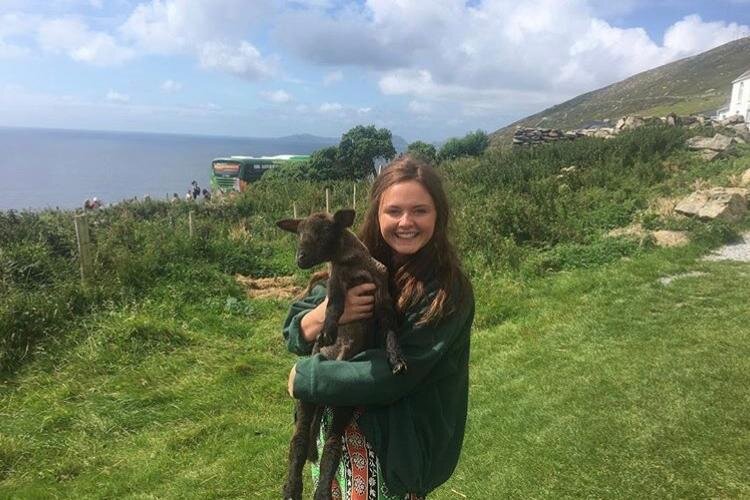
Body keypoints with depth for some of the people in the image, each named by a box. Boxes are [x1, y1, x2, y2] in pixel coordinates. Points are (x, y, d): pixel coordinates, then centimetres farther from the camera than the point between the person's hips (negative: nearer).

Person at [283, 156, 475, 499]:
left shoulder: (447, 291, -21)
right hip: (333, 423, 5)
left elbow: (392, 376, -25)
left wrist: (306, 376, -18)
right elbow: (294, 334, -5)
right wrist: (326, 311, -26)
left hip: (394, 444, -4)